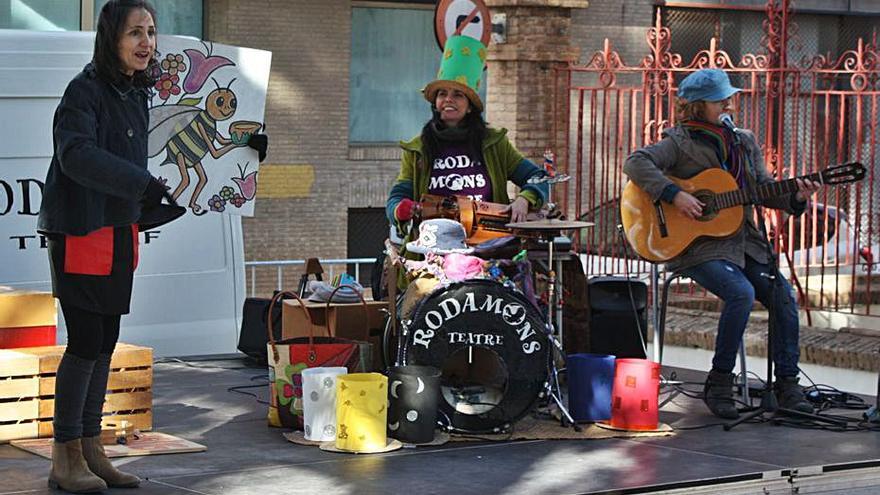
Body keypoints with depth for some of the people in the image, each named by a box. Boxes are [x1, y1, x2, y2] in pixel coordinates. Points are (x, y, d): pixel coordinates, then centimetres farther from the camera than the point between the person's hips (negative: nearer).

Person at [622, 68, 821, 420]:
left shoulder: (745, 142, 16)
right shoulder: (680, 143, -3)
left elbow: (763, 189, 15)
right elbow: (635, 163, -16)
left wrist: (794, 196, -5)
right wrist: (674, 195, -25)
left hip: (743, 242, 6)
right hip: (696, 245, -6)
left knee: (783, 295, -13)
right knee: (742, 293, -29)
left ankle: (787, 384, -2)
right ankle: (719, 383, -15)